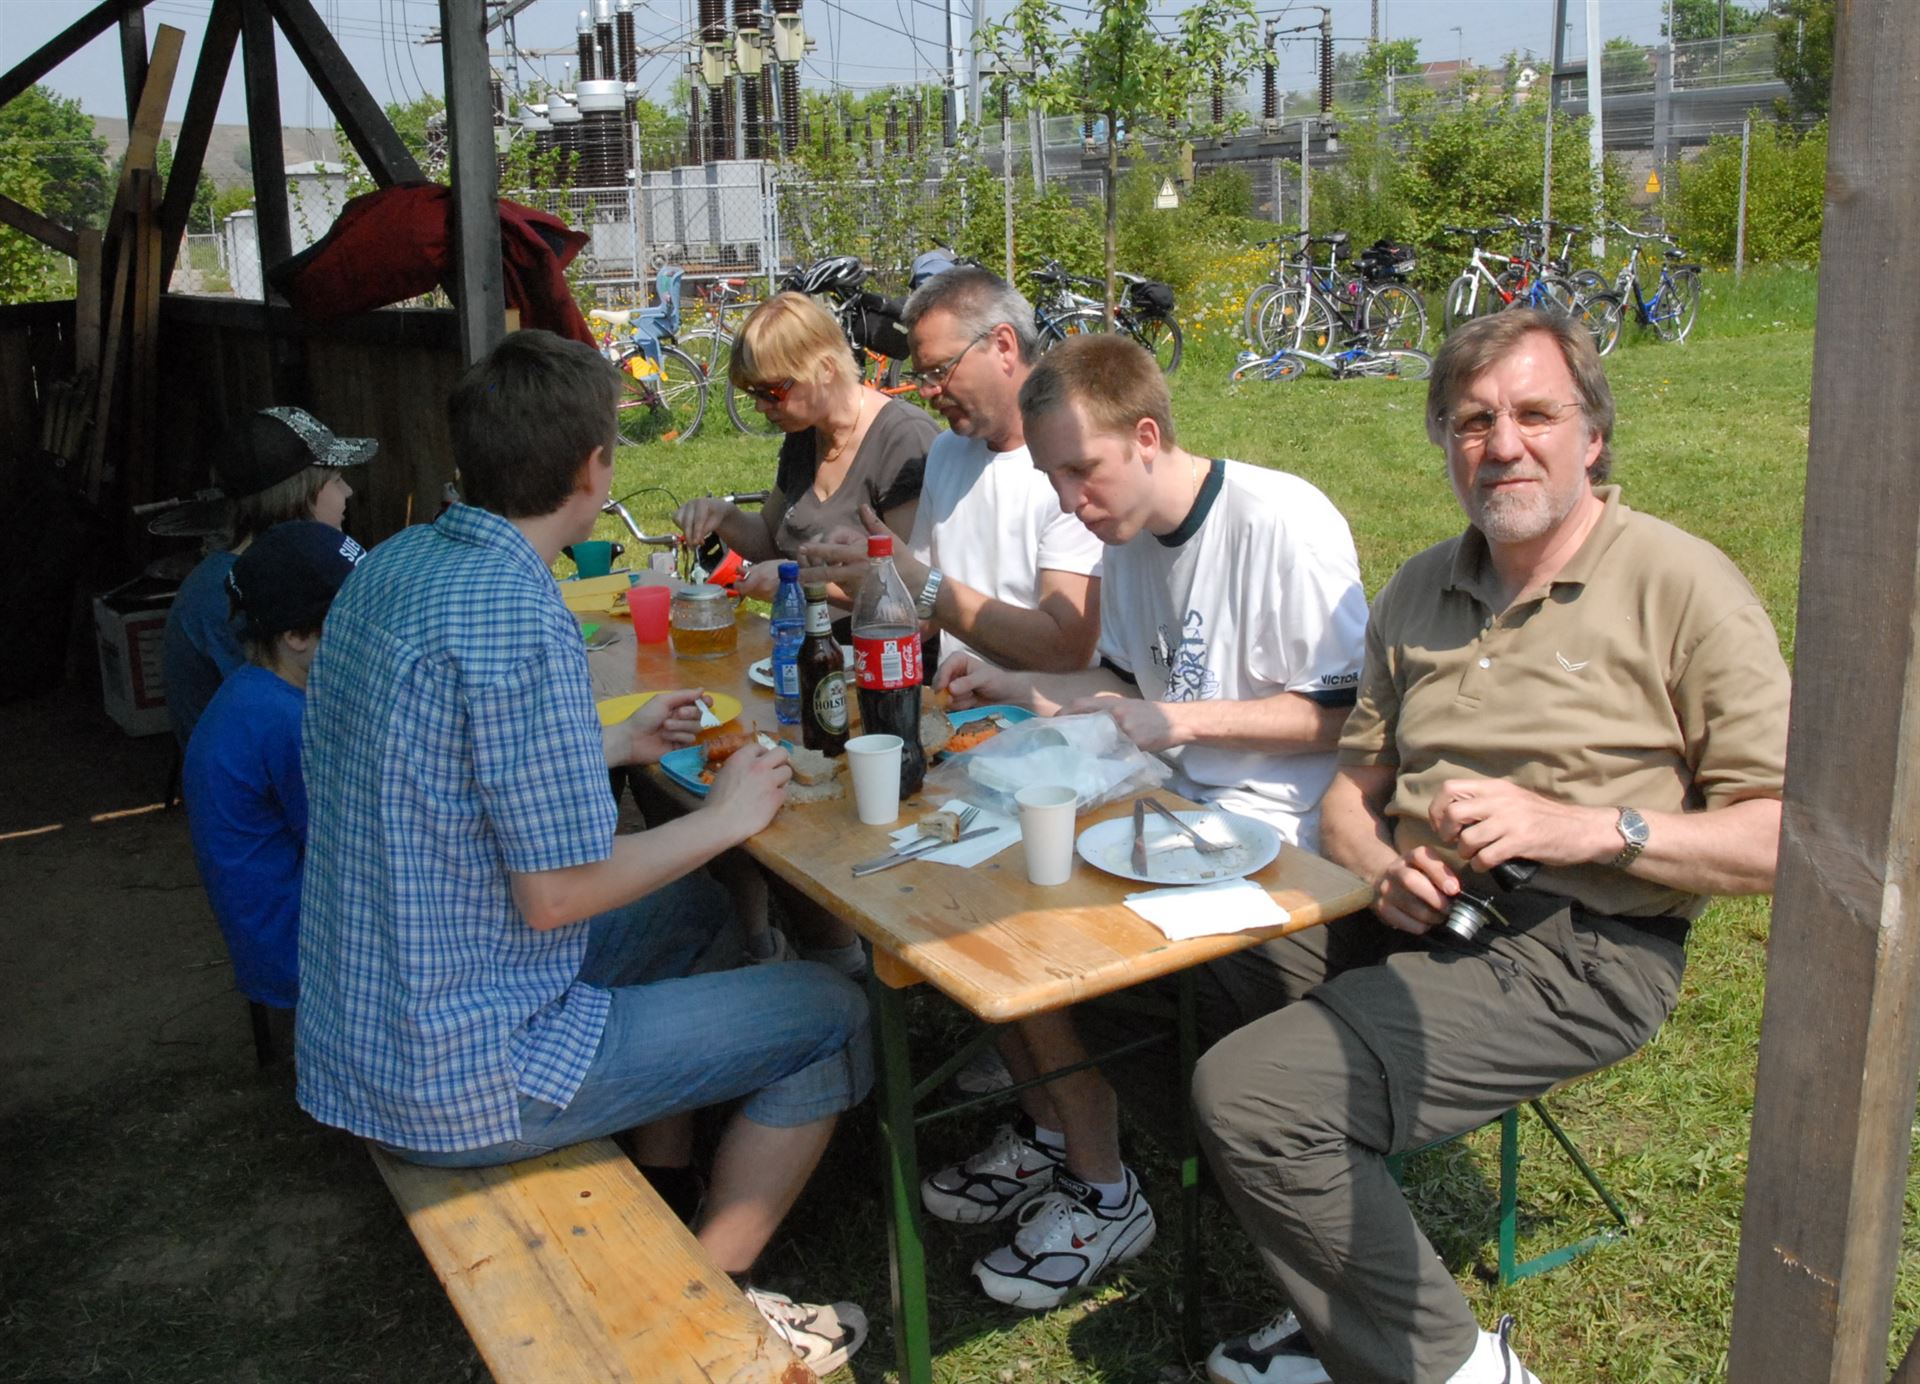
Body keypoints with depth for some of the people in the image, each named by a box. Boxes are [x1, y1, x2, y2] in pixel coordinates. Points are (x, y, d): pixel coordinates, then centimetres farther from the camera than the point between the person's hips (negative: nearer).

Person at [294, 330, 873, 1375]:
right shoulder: (519, 622, -26)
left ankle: (663, 1186, 33)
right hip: (462, 1073, -9)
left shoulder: (393, 564, 3)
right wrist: (721, 820, -9)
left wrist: (615, 747, 19)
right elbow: (555, 894, -22)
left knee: (690, 908, 26)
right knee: (833, 1016, 0)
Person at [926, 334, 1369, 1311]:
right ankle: (1048, 1130, 15)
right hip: (1165, 795, 9)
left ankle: (1105, 1197, 1)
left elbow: (1350, 713, -17)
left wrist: (1188, 719, -23)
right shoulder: (1129, 534, 8)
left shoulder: (1283, 523, -18)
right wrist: (1015, 687, 3)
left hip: (1261, 823, -9)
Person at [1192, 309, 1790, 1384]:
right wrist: (1381, 863, -5)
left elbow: (1788, 837, -9)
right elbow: (1354, 787, 18)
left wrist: (1584, 827, -21)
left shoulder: (1682, 587, -5)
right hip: (1416, 919, 8)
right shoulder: (1419, 592, 14)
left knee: (1252, 1093, -23)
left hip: (1577, 950, -7)